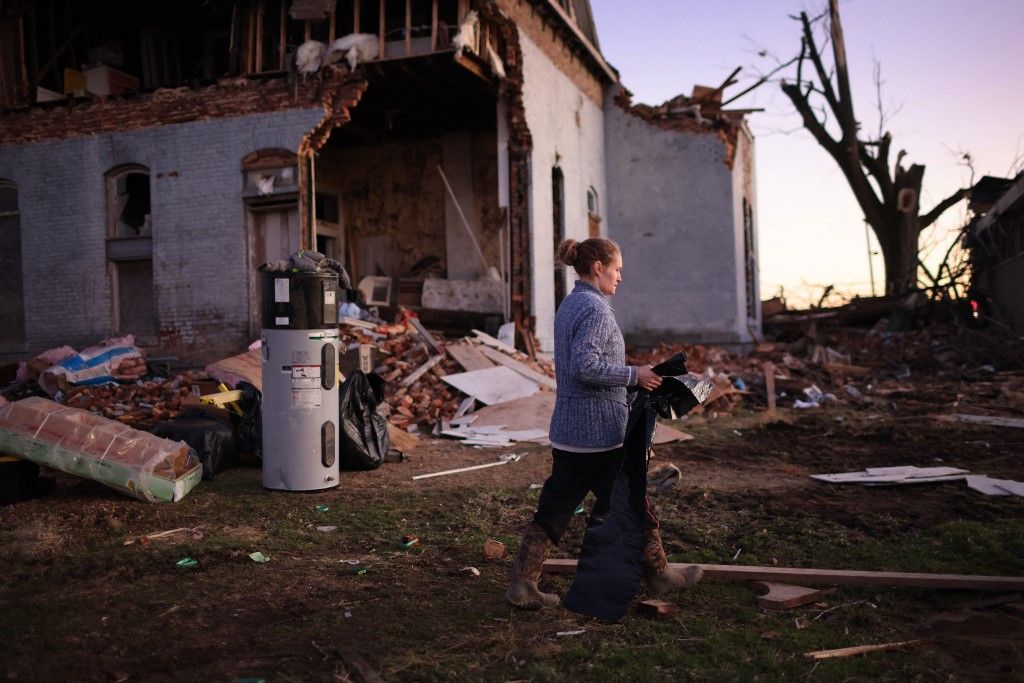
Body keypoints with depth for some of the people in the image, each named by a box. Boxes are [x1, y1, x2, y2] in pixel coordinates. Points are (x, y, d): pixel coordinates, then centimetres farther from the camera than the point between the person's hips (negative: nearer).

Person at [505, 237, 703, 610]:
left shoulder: (568, 305, 14)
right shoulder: (595, 308, -16)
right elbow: (585, 365, -26)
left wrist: (629, 378, 19)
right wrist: (634, 375, -17)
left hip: (567, 431, 9)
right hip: (599, 431, -9)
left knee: (554, 509, 11)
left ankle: (521, 583, 13)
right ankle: (658, 573, 28)